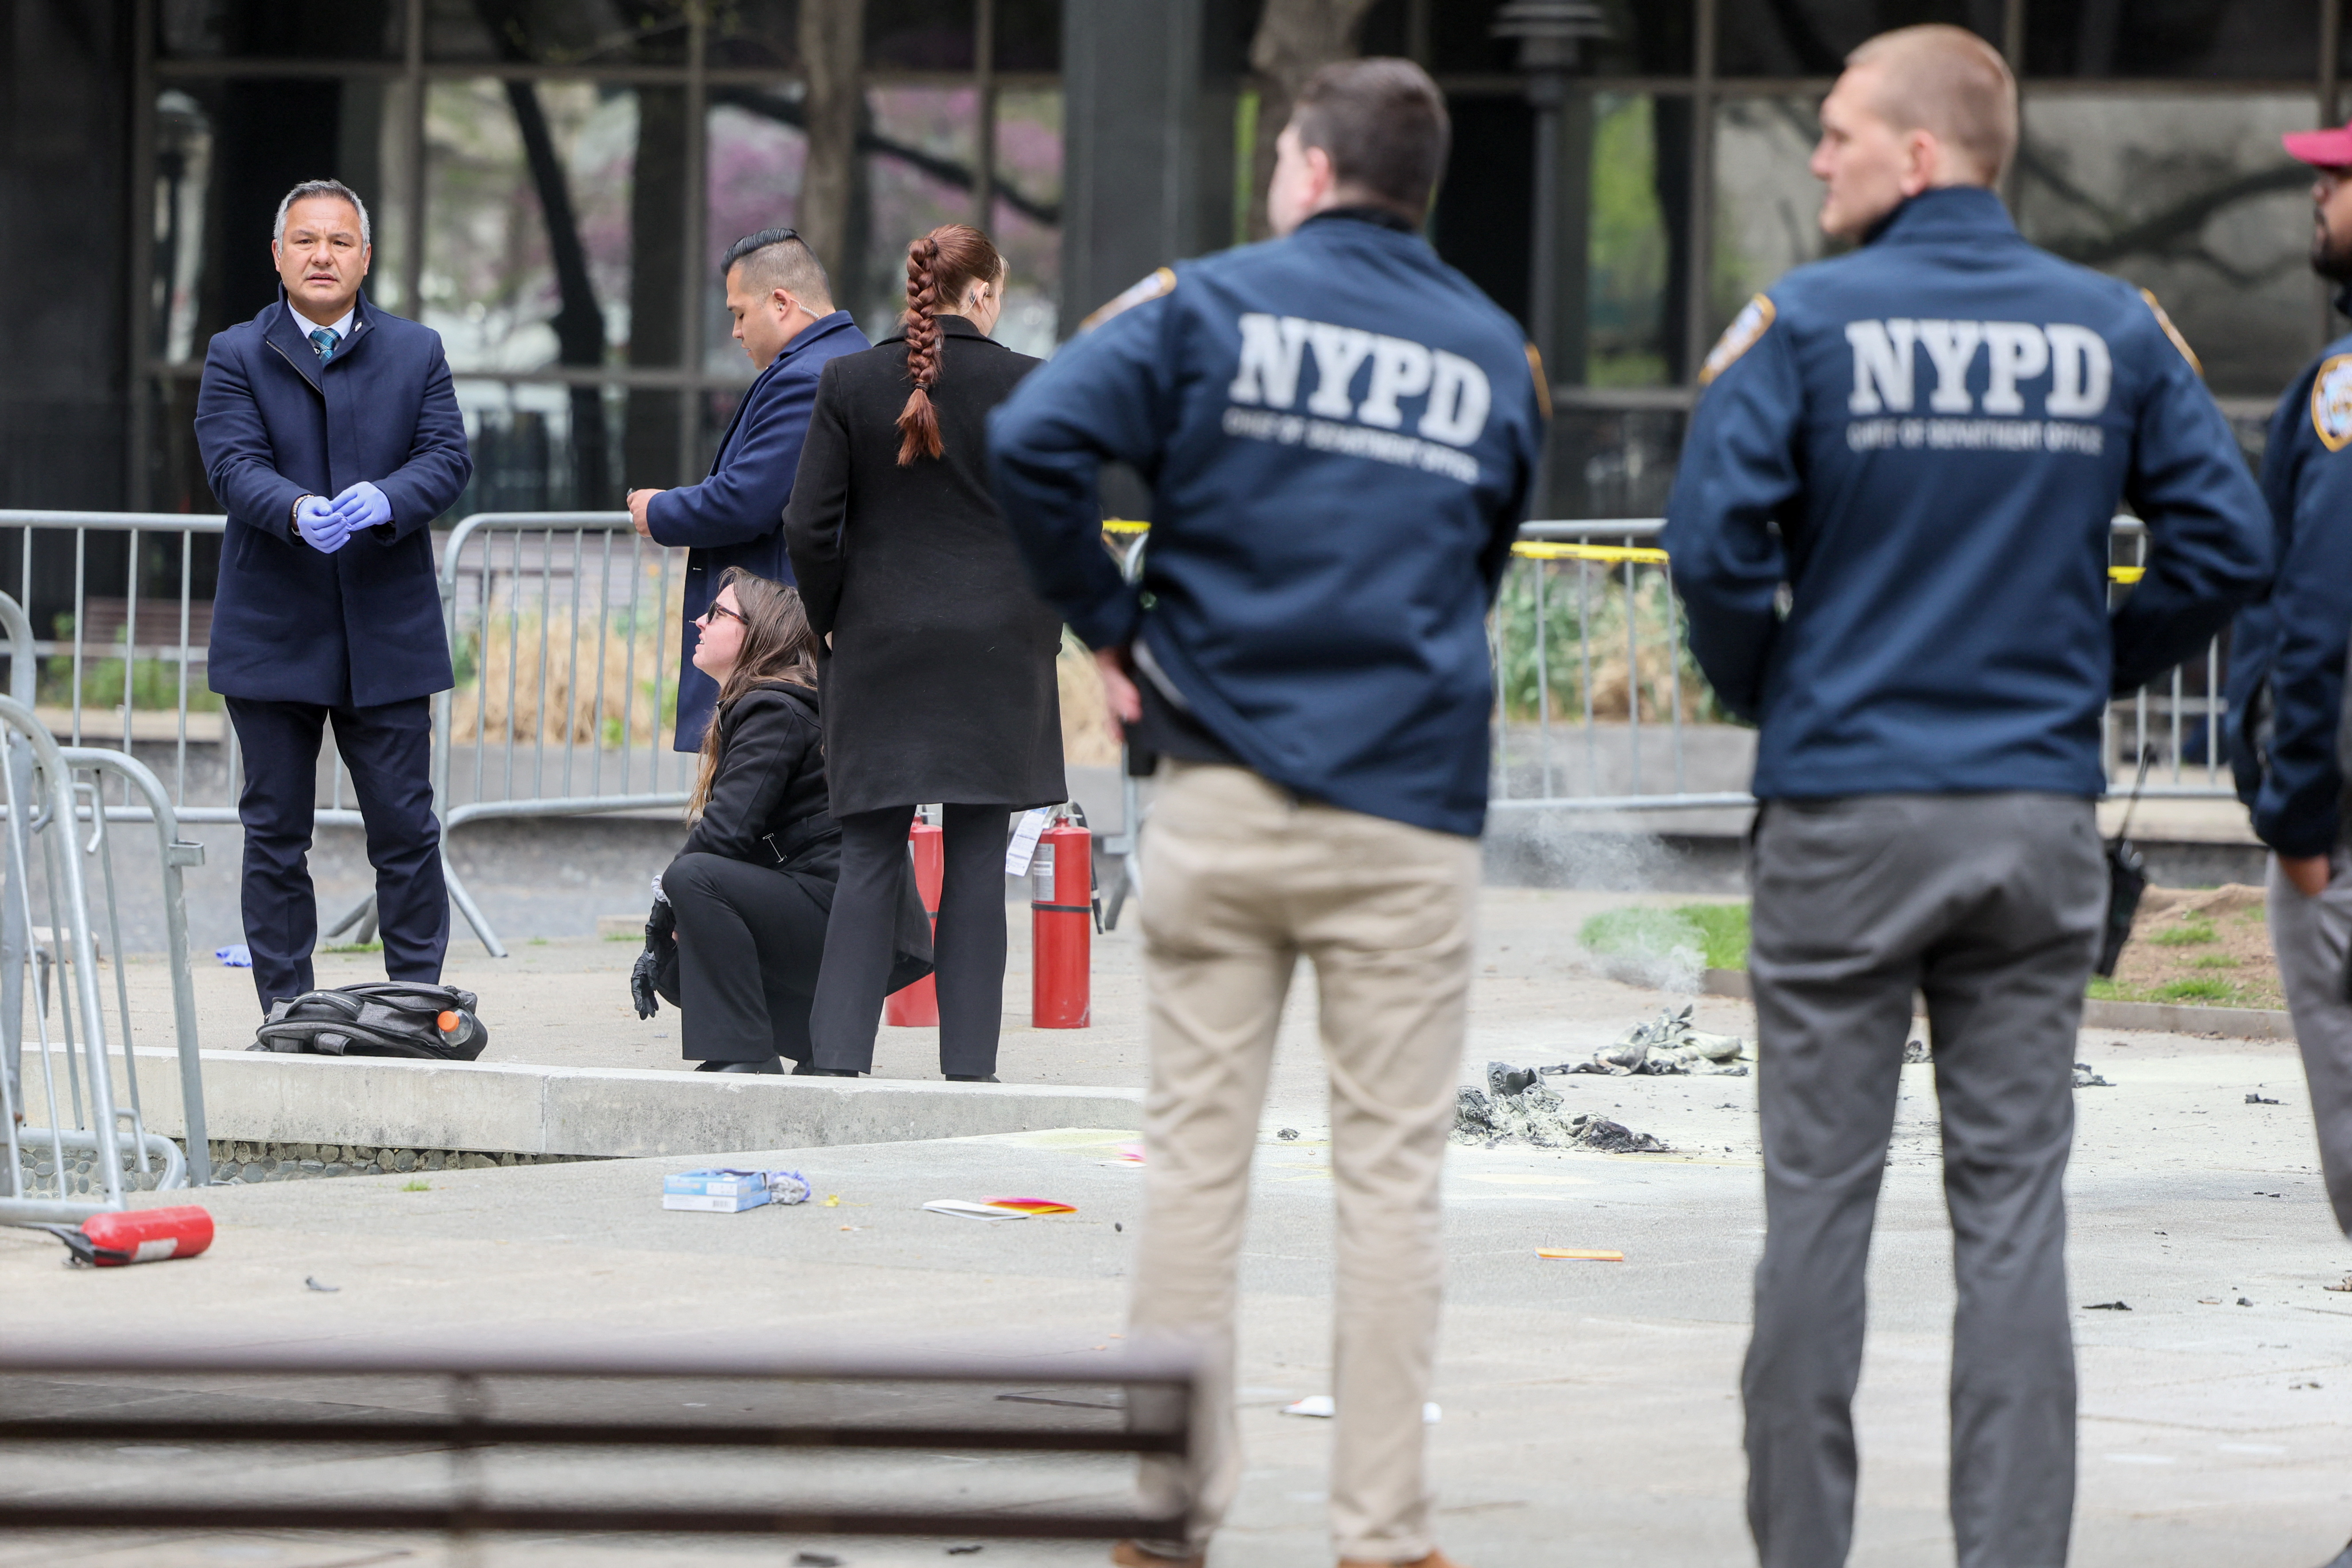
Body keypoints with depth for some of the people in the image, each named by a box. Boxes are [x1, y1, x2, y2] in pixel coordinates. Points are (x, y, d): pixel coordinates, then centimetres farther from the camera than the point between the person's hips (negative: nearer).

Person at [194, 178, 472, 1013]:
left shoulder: (417, 353, 9)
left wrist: (383, 501, -23)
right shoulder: (236, 357, 4)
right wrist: (298, 511, -30)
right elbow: (234, 466, -10)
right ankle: (285, 1015, 10)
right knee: (275, 835, 4)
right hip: (273, 639, -1)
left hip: (388, 632, 1)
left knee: (406, 830, 1)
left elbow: (447, 457, -2)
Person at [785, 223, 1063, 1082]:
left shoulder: (849, 383, -1)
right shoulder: (1027, 386, -4)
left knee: (870, 857, 5)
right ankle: (968, 1064, 2)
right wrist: (1042, 631, 12)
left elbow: (810, 527, -2)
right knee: (977, 859, 3)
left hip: (880, 646, 1)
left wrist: (833, 623, 12)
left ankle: (839, 1054, -3)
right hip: (996, 650, -1)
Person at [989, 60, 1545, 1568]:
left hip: (1225, 800, -1)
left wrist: (1113, 625, -3)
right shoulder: (1495, 356, 9)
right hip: (1410, 816, 1)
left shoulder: (1208, 306, 0)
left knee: (1197, 1159, 5)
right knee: (1393, 1176, 2)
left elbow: (1030, 445, -14)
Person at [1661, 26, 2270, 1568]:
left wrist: (1762, 689, 5)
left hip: (1844, 813, -2)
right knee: (2015, 1205, 4)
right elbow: (2228, 540, 2)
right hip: (2041, 809, 2)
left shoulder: (1803, 323, -6)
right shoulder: (2115, 328, 4)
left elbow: (1716, 541, -13)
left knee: (1821, 1197, 4)